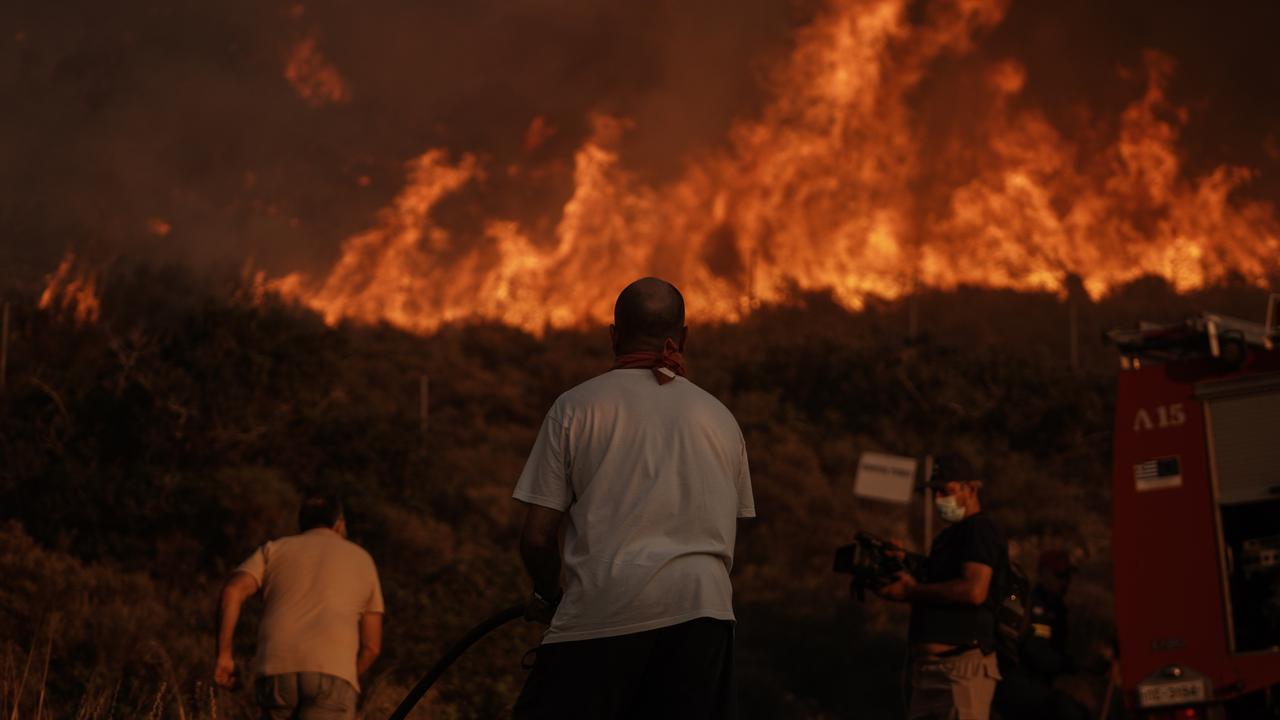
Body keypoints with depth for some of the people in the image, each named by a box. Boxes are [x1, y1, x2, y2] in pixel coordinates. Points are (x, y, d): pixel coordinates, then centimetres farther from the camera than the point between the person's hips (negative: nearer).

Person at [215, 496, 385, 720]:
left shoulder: (274, 550, 23)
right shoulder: (361, 560, 24)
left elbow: (232, 591, 3)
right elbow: (371, 646, 21)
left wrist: (224, 655, 5)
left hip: (277, 672, 2)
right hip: (331, 674, -2)